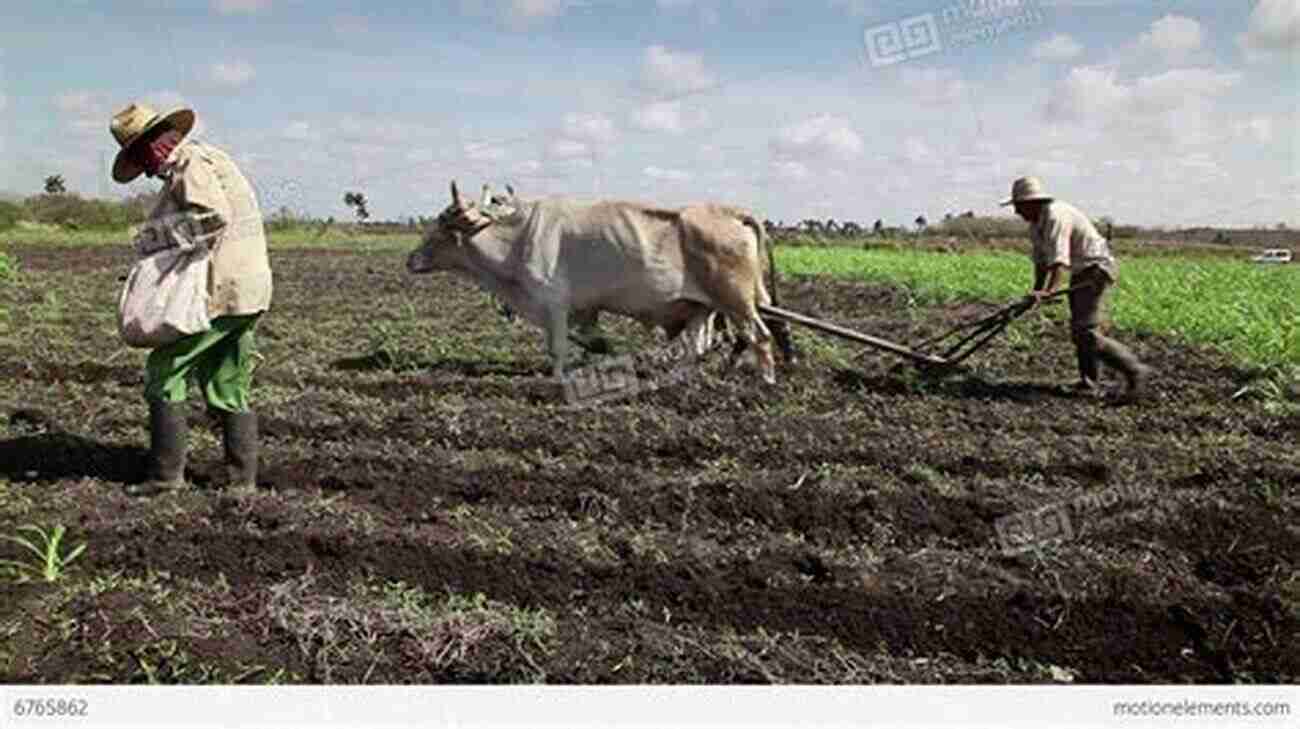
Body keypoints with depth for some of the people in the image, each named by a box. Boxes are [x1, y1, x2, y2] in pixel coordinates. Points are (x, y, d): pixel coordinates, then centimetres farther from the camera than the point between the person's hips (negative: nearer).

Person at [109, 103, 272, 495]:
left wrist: (156, 234, -17)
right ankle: (243, 480, 15)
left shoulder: (190, 164, -10)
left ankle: (166, 472, 5)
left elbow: (214, 216, -26)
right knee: (228, 387, 12)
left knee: (164, 372, 0)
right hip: (247, 291, 10)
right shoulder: (203, 159, 21)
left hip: (221, 293, -10)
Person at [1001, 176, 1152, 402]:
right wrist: (1036, 292, 6)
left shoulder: (1055, 217, -23)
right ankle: (1089, 383, 24)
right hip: (1081, 272, 11)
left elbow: (1058, 260, -32)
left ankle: (1135, 371, -8)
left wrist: (1048, 292, -41)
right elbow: (1041, 260, 13)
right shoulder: (1036, 223, 9)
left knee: (1085, 333, -16)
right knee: (1079, 329, 15)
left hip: (1096, 269, -11)